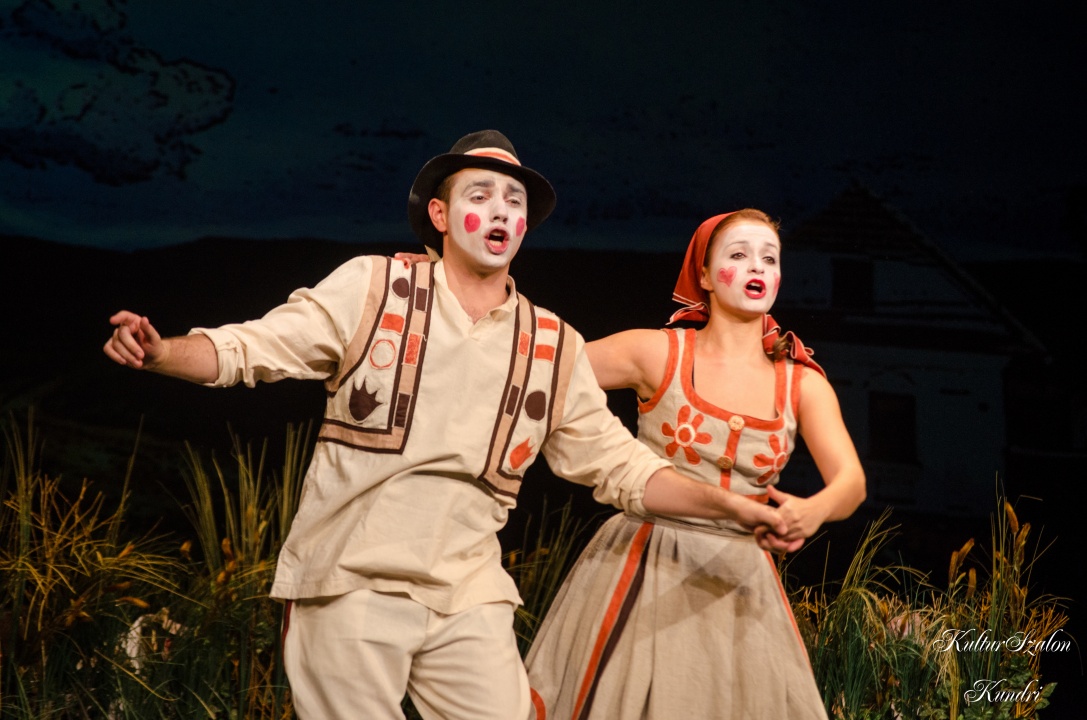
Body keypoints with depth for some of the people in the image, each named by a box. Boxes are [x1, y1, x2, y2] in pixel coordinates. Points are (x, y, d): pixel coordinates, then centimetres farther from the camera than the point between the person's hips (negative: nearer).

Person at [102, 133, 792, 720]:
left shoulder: (553, 347, 8)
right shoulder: (372, 287, 0)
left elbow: (618, 463, 12)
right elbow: (253, 347, -2)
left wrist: (729, 504, 2)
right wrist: (159, 350, -21)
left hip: (469, 599, 3)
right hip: (351, 586, -3)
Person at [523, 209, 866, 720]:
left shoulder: (803, 384, 3)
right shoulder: (657, 352, -4)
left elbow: (851, 482, -9)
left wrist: (812, 511, -31)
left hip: (739, 582, 3)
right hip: (643, 573, -2)